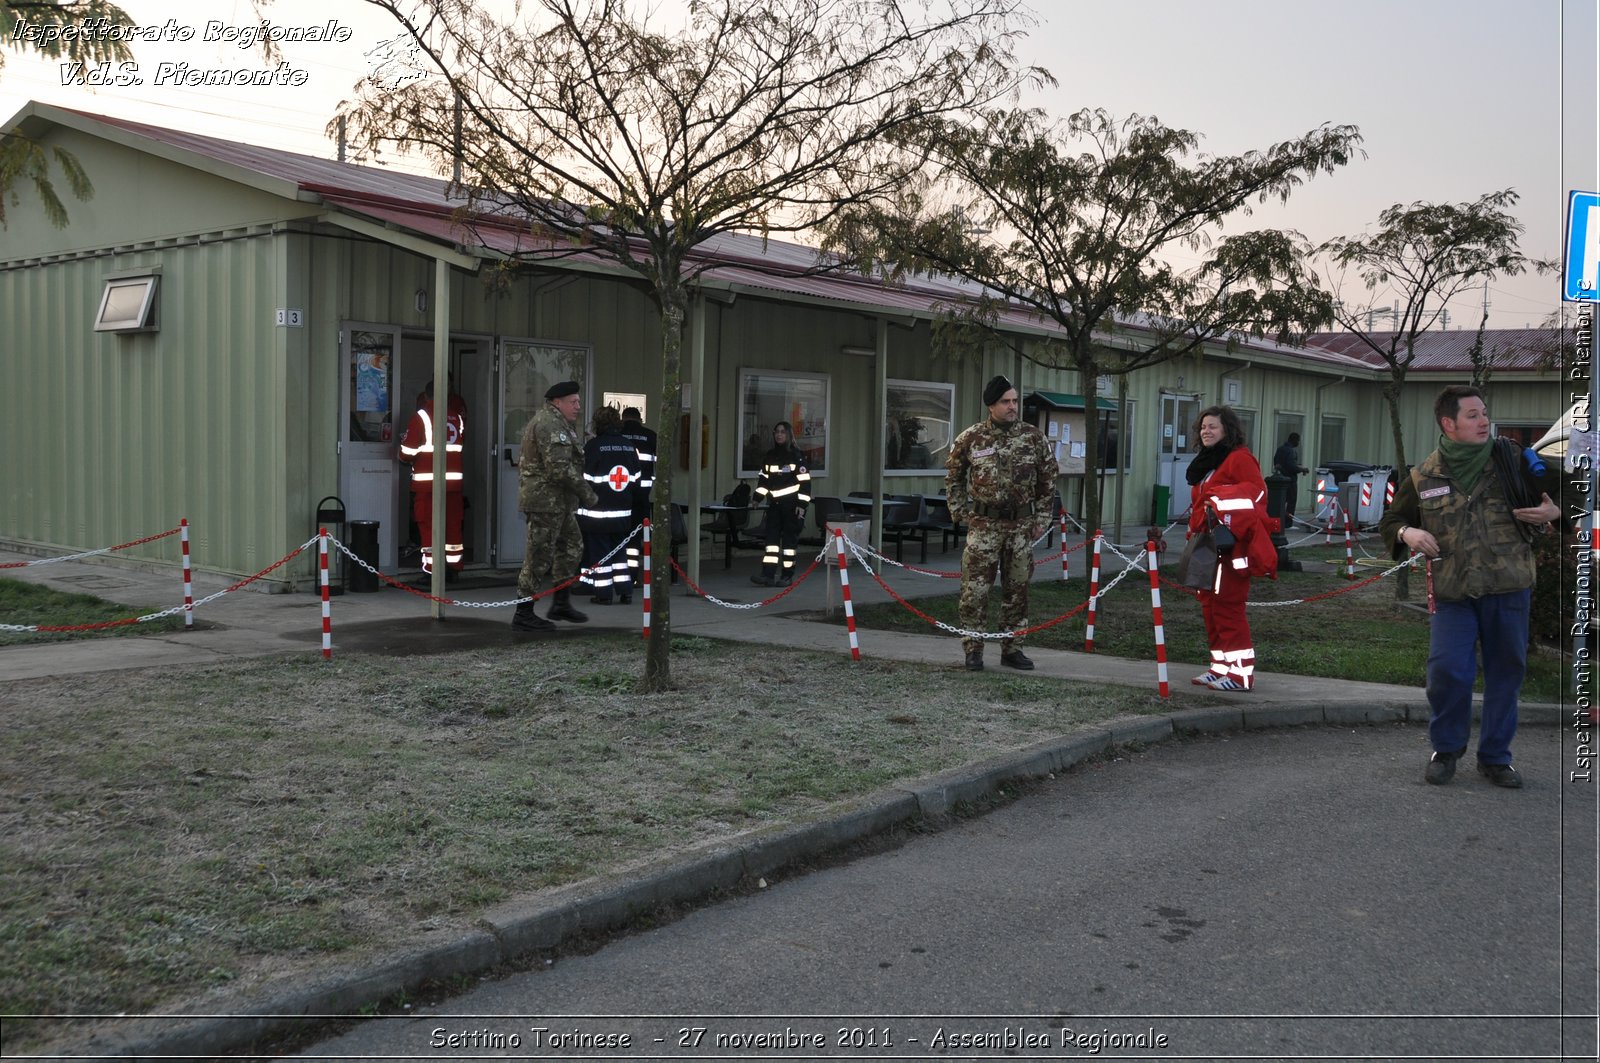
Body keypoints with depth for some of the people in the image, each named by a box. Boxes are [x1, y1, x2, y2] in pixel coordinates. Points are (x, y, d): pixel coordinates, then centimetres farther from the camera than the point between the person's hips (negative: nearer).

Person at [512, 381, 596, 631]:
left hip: (557, 502, 11)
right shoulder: (550, 425, -17)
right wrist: (587, 493, -17)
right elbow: (560, 468, -25)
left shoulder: (559, 423, 18)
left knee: (571, 546, 18)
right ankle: (523, 615, 1)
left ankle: (561, 604, 25)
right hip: (546, 500, -11)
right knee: (539, 556, -6)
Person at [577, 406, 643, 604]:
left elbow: (584, 478, -12)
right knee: (619, 550, 17)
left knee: (598, 551, 3)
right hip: (622, 513, 5)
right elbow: (635, 479, 10)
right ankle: (625, 591, 16)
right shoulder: (629, 446, 4)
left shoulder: (593, 446, -13)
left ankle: (603, 593, 5)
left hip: (597, 513, -5)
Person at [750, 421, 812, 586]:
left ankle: (787, 576, 7)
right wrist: (758, 497, 8)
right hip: (774, 504, 5)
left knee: (789, 539, 0)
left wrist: (802, 504, -15)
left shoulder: (796, 456, -6)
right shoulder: (769, 456, 10)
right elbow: (764, 478, 18)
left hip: (792, 504, -5)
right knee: (771, 537, -2)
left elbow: (805, 481, -9)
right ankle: (768, 574, -6)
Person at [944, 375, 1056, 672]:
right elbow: (953, 477, 9)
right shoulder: (970, 439, -3)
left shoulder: (1034, 438, 0)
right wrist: (960, 512, 3)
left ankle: (1012, 649, 19)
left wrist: (1042, 518, 5)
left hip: (1022, 524, 2)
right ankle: (973, 649, 7)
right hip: (984, 523, -2)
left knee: (1017, 589, 9)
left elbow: (1048, 480, 8)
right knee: (975, 589, -3)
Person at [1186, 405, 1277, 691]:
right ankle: (1220, 667, 19)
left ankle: (1240, 672, -6)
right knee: (1210, 605, 11)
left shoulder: (1240, 458, -9)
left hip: (1232, 547, -10)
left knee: (1228, 606, -10)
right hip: (1208, 547, 10)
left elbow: (1256, 494, -17)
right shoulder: (1205, 462, 20)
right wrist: (1195, 536, 26)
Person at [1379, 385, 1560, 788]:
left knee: (1506, 672, 8)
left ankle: (1495, 756, 25)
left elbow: (1559, 490, 14)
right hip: (1453, 593, -1)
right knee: (1446, 670, -9)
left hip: (1509, 588, 1)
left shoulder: (1511, 460, 2)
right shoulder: (1422, 479, 2)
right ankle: (1446, 749, 16)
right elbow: (1389, 522, 15)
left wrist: (1553, 511, -7)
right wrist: (1407, 533, -6)